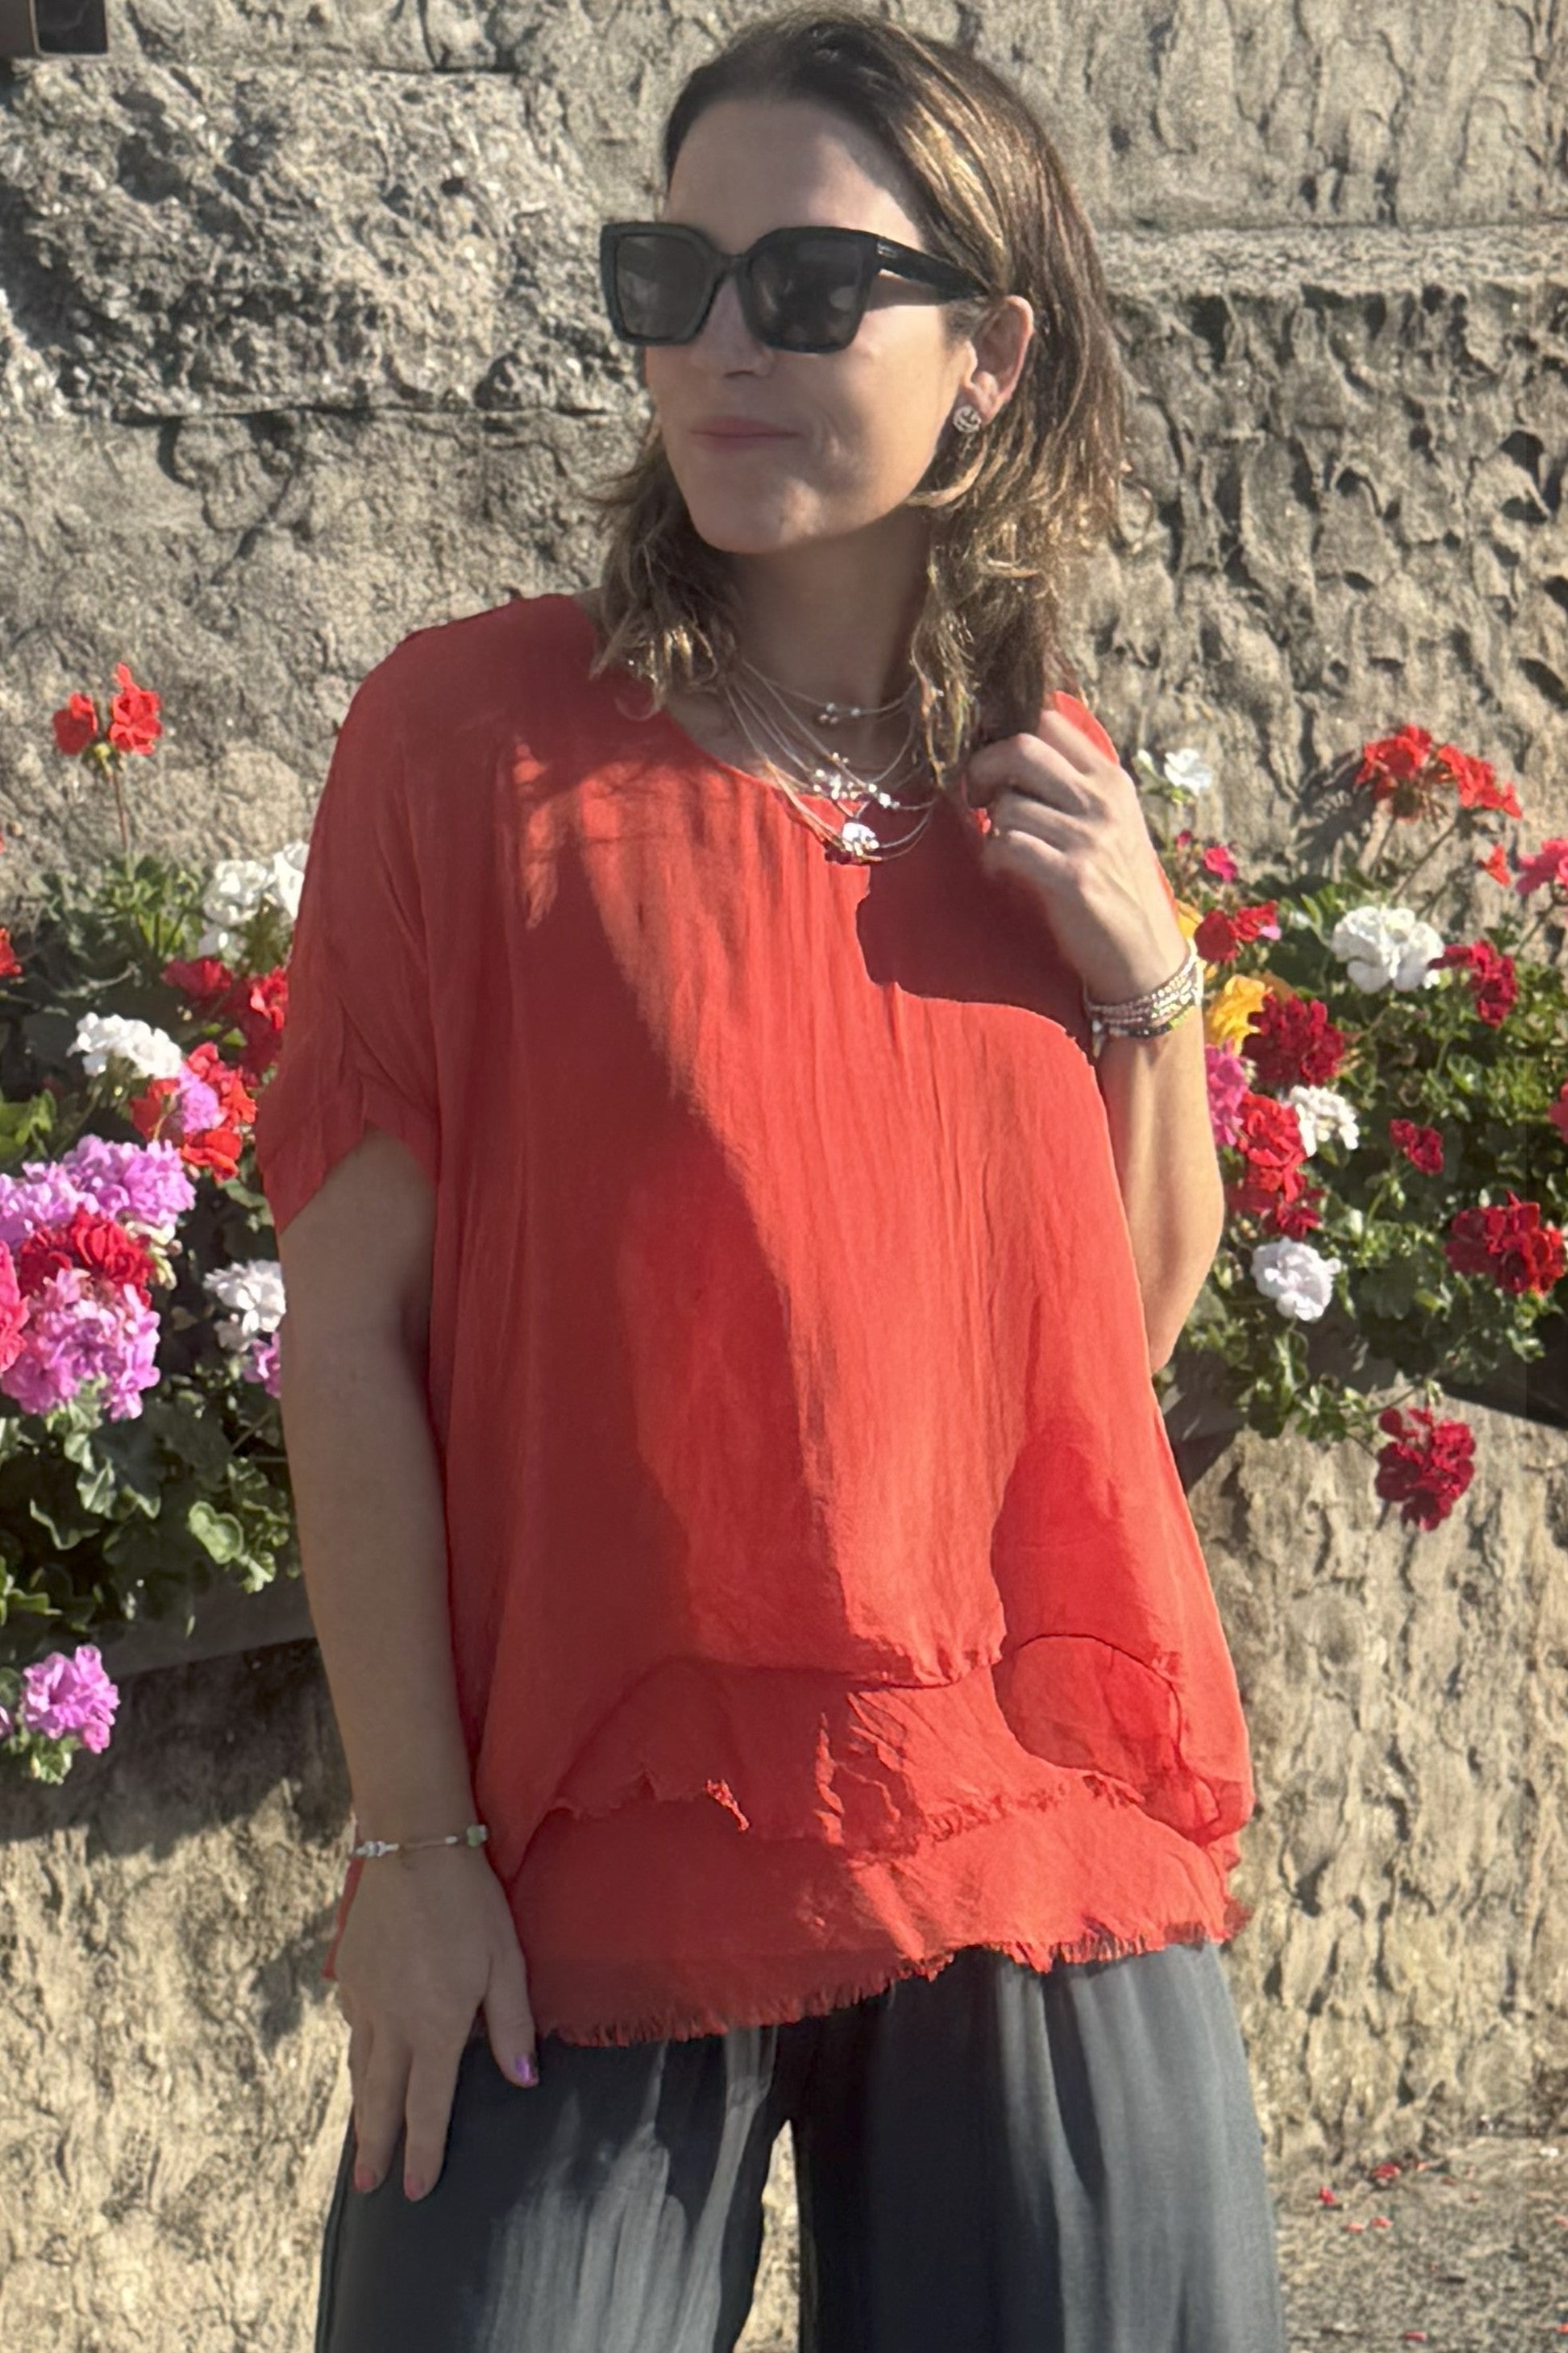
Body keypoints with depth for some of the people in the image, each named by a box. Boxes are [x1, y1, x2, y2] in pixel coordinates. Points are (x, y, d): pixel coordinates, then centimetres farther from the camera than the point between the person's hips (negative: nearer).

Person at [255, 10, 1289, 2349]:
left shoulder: (1045, 778, 7)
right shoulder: (474, 731, -6)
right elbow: (349, 1322, -6)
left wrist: (1149, 974, -2)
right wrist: (411, 1839, -7)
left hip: (1044, 1831, 4)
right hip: (589, 1863, -4)